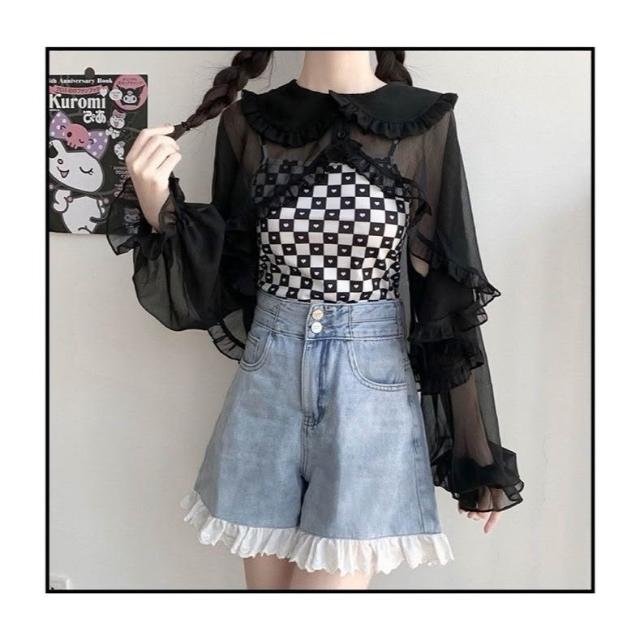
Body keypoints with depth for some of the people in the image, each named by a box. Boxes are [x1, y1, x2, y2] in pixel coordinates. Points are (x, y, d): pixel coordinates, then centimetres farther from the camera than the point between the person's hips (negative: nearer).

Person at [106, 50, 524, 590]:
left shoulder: (426, 124, -4)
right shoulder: (247, 122, 2)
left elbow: (449, 296, -3)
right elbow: (224, 284, 5)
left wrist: (479, 452, 0)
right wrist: (159, 212, -13)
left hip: (370, 386, -2)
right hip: (267, 379, 3)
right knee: (268, 581, 18)